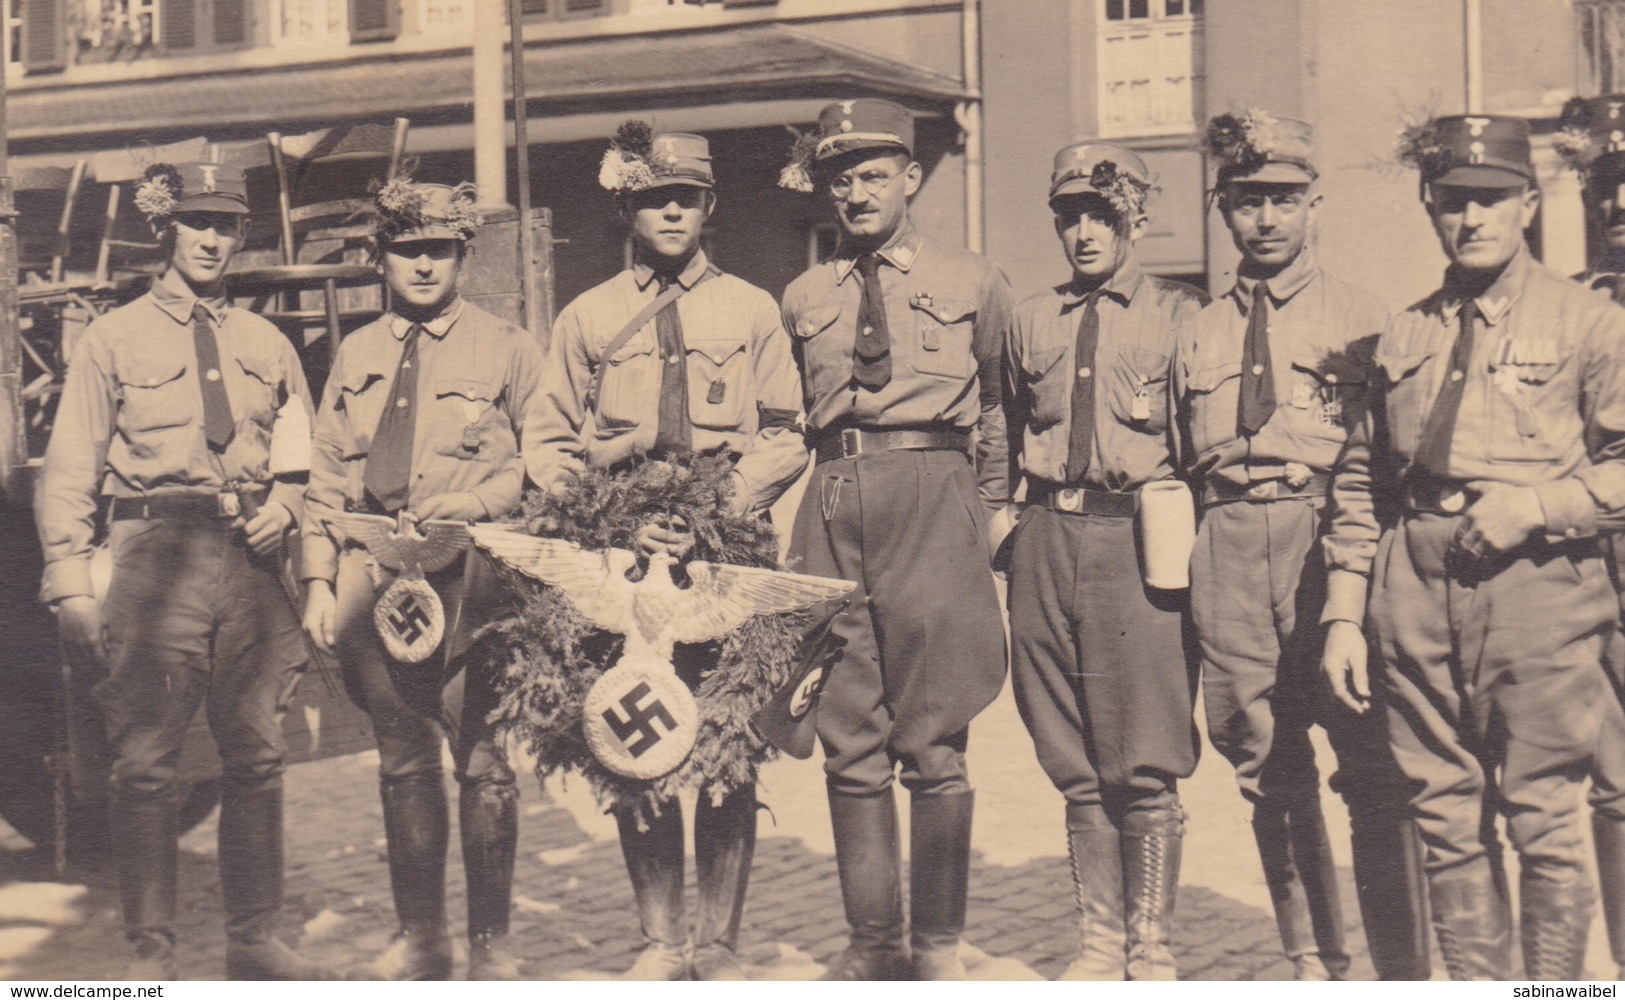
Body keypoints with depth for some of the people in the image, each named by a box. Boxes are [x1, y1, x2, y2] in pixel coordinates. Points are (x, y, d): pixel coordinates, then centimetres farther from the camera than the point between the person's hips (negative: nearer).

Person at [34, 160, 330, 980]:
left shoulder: (267, 345, 16)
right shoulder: (114, 338, 6)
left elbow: (303, 458, 24)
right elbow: (68, 474, 2)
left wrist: (283, 503, 1)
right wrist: (71, 589, -7)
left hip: (251, 562, 3)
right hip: (155, 558, -3)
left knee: (258, 756, 4)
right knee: (144, 763, -5)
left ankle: (254, 939, 14)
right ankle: (151, 952, 4)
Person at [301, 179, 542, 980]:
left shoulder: (506, 350, 6)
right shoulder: (355, 357, 16)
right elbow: (325, 478, 15)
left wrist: (470, 508, -14)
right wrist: (319, 578, 5)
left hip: (471, 576, -4)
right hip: (371, 569, 4)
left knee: (481, 760, -4)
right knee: (402, 759, 9)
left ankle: (489, 944, 5)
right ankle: (418, 938, 19)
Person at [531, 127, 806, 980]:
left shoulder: (751, 311, 10)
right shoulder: (586, 319, 12)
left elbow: (784, 440, 5)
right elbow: (551, 448, 10)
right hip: (620, 558, 1)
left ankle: (720, 943, 7)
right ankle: (662, 940, 12)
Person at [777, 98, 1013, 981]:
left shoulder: (973, 285, 9)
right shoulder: (804, 301, 15)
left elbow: (1003, 405, 17)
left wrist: (993, 507, 12)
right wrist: (796, 517, 10)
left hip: (933, 504, -3)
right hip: (833, 510, 3)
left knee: (934, 741, -1)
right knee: (848, 740, 3)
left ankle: (939, 944, 7)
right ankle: (871, 941, 12)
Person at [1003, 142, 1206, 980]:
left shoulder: (1179, 316, 4)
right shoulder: (1029, 323, 15)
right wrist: (1007, 512, 14)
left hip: (1140, 538, -4)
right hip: (1047, 541, 4)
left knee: (1145, 766, -2)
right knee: (1075, 766, 8)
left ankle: (1150, 947, 9)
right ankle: (1099, 941, 18)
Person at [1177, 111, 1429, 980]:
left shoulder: (1358, 318, 6)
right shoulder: (1199, 333, 16)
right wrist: (1183, 572, 11)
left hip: (1328, 539, -4)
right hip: (1227, 545, 4)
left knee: (1371, 763, -5)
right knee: (1266, 766, 8)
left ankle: (1402, 971, 4)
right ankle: (1312, 960, 20)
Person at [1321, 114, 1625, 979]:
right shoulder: (1403, 338, 15)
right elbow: (1360, 480, 16)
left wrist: (1534, 504, -12)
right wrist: (1344, 615, 9)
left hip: (1538, 584, -4)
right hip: (1417, 589, 4)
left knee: (1543, 822, -3)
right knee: (1446, 819, 7)